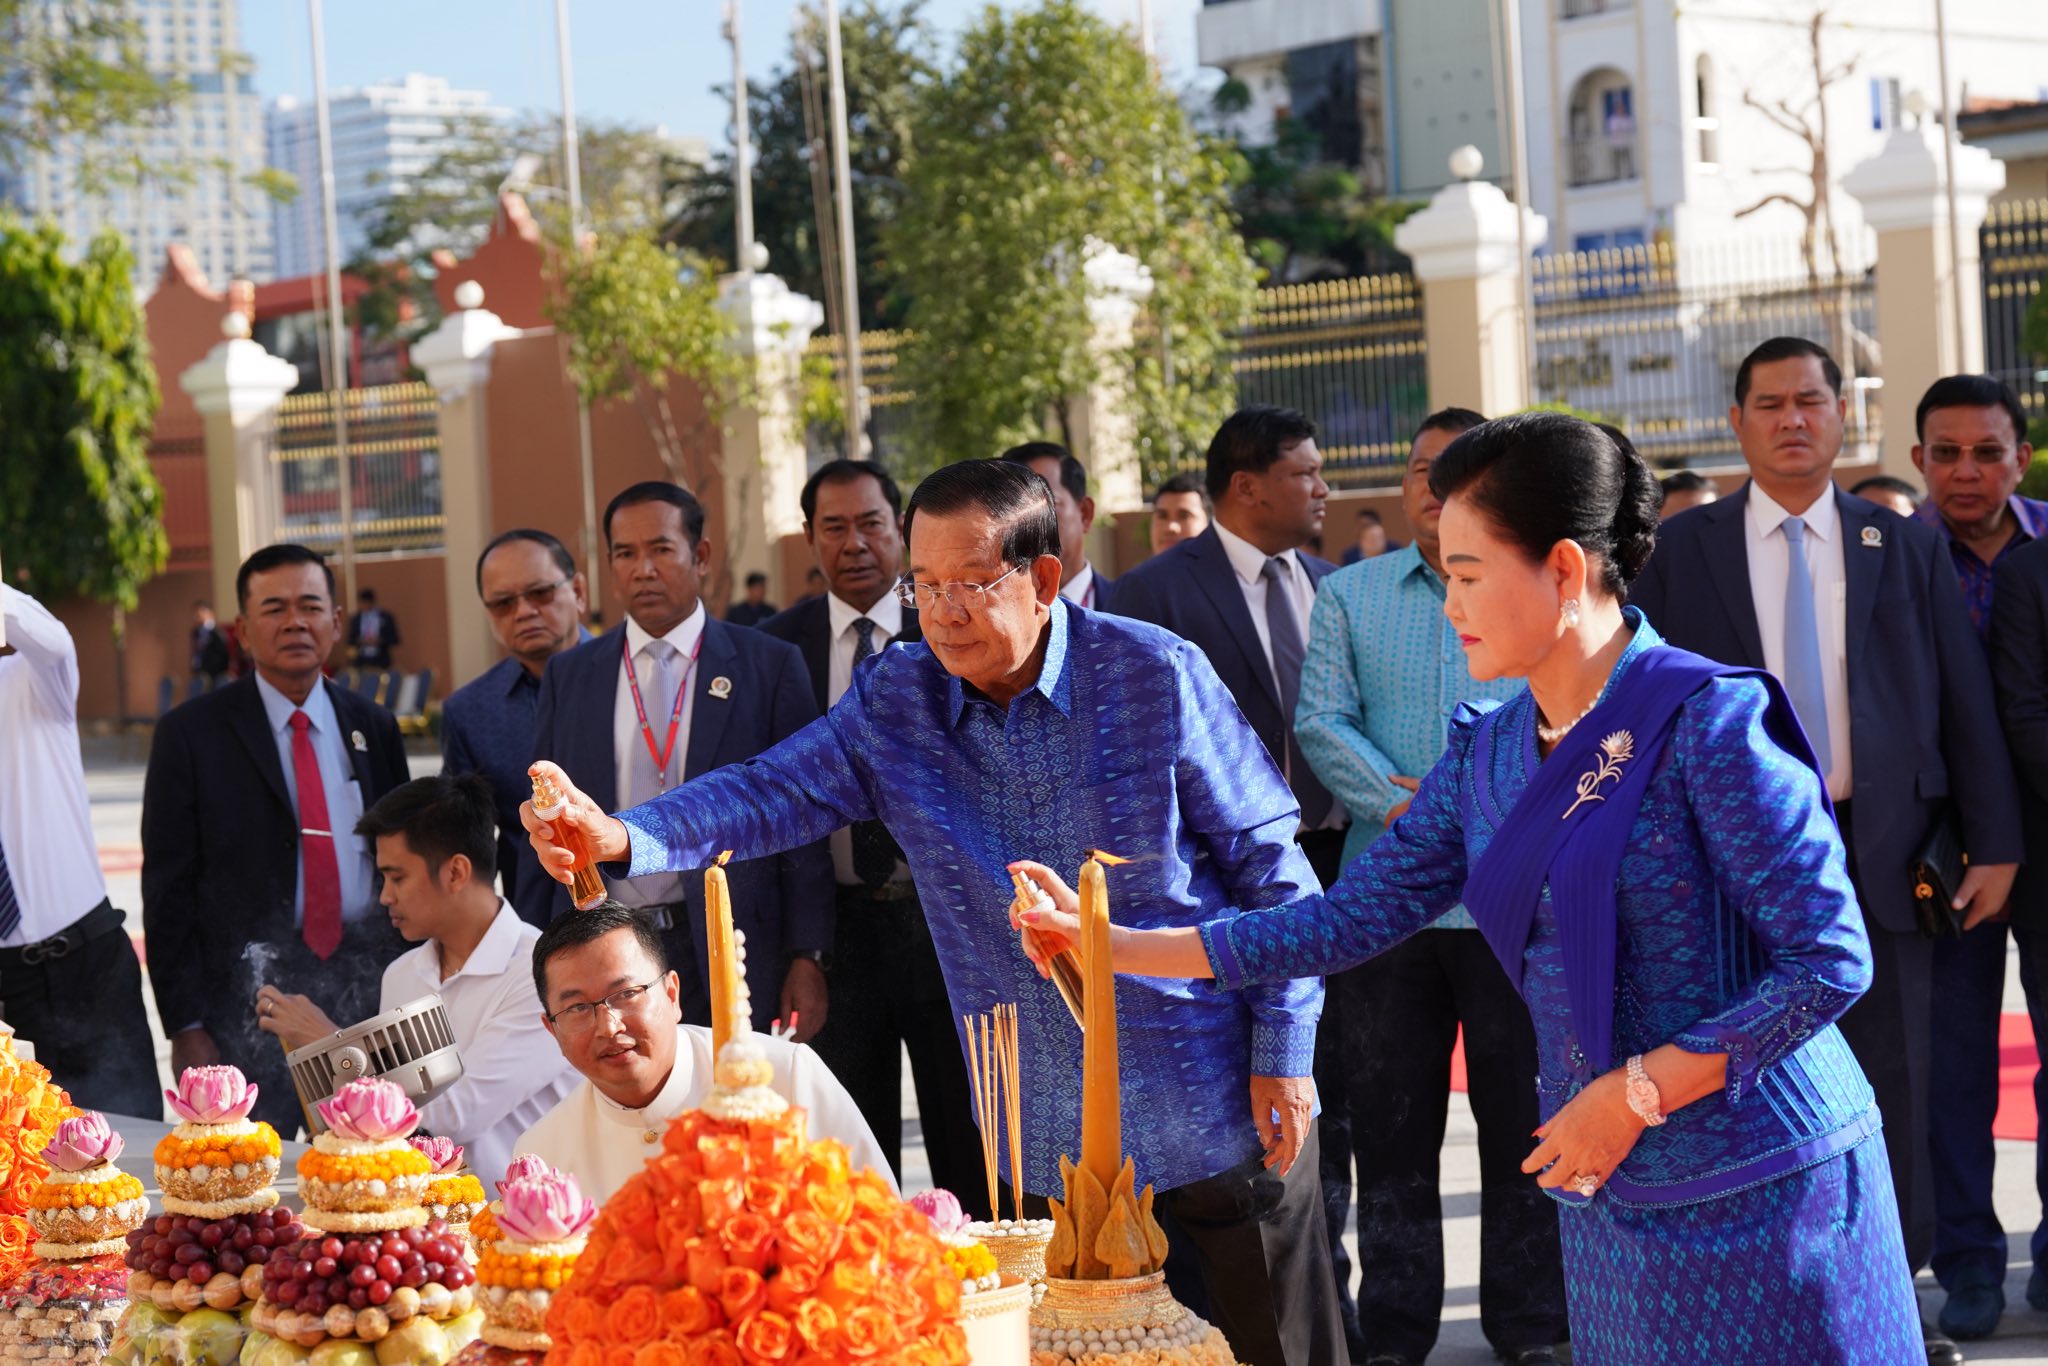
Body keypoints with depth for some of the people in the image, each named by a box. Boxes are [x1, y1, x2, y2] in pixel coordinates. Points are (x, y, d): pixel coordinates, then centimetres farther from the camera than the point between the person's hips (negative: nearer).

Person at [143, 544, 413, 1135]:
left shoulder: (373, 727, 11)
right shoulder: (191, 734, -1)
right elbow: (168, 891, -2)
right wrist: (186, 1026, -8)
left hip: (369, 987, 3)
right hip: (251, 994, -3)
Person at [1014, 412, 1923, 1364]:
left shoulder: (1707, 721, -14)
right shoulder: (1487, 754, 8)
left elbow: (1829, 958, -16)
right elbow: (1356, 915, 9)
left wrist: (1639, 1092, -17)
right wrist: (1117, 947, 3)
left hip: (1757, 1199, -6)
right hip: (1612, 1204, 6)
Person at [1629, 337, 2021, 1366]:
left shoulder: (1906, 549, 7)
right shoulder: (1683, 550, 5)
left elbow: (1964, 702, 5)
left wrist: (1993, 845, 0)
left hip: (1880, 851, 1)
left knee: (1889, 1082, 5)